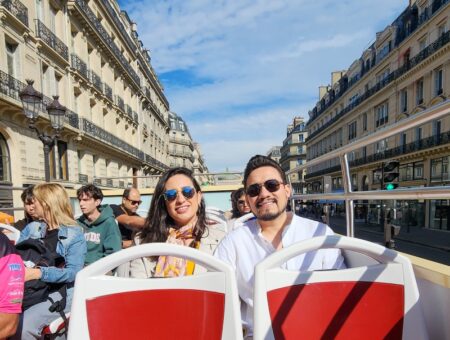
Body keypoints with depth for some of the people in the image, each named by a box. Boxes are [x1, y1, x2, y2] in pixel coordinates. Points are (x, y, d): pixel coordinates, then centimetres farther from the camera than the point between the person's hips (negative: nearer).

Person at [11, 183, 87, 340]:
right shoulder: (31, 228, 10)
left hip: (61, 291, -5)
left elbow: (73, 272, -15)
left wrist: (38, 273, -25)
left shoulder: (75, 234, -8)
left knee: (23, 325, -25)